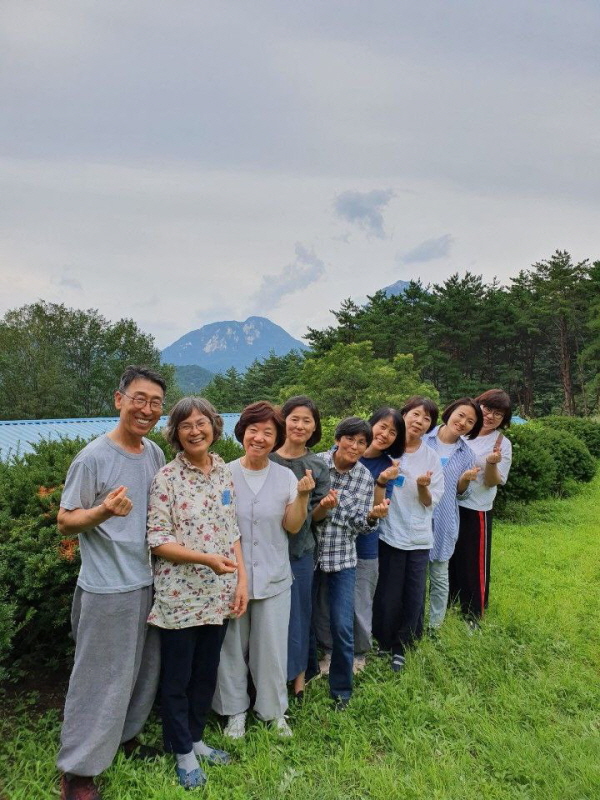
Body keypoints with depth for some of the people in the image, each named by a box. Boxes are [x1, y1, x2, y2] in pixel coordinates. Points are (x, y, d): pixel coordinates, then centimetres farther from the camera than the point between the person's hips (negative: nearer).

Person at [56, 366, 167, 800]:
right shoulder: (93, 458, -16)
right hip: (107, 588, -6)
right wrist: (103, 511, -30)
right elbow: (65, 522, -12)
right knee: (100, 680, 5)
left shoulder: (155, 454, 3)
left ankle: (127, 735, 41)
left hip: (149, 582, 7)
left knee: (144, 671, 19)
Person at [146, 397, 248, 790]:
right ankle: (183, 752, 34)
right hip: (180, 595, -5)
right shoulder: (166, 478, -13)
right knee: (178, 678, 13)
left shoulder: (225, 472, 2)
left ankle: (196, 738, 41)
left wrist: (242, 578, 2)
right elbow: (157, 541, -14)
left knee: (207, 673, 20)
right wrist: (206, 558, -24)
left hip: (219, 594, 5)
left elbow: (233, 532, 8)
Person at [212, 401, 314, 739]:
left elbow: (292, 527, -3)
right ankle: (235, 710, 34)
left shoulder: (286, 476, -2)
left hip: (273, 577, 1)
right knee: (232, 646, 12)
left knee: (272, 647, 10)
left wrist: (302, 496, -16)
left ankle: (274, 710, 33)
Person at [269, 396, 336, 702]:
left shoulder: (318, 467, 1)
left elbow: (314, 516, 3)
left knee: (297, 613, 11)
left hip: (300, 550, 1)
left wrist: (325, 506, -18)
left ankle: (297, 676, 32)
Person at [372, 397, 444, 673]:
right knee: (388, 596, 3)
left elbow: (430, 503, 4)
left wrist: (423, 486, -15)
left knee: (414, 597, 9)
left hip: (419, 537, 3)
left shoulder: (431, 458, 4)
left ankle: (400, 648, 29)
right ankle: (383, 645, 27)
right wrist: (382, 479, -18)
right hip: (390, 533, -3)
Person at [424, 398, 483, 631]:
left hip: (443, 522, 2)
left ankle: (435, 627, 29)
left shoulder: (467, 455, 2)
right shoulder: (422, 438, -6)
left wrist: (466, 480, -13)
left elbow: (461, 494, 7)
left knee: (439, 577, 12)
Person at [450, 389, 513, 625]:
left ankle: (472, 616, 25)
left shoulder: (502, 444, -6)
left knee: (473, 564, 5)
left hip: (475, 511, -4)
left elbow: (493, 482, -10)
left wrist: (492, 463, -28)